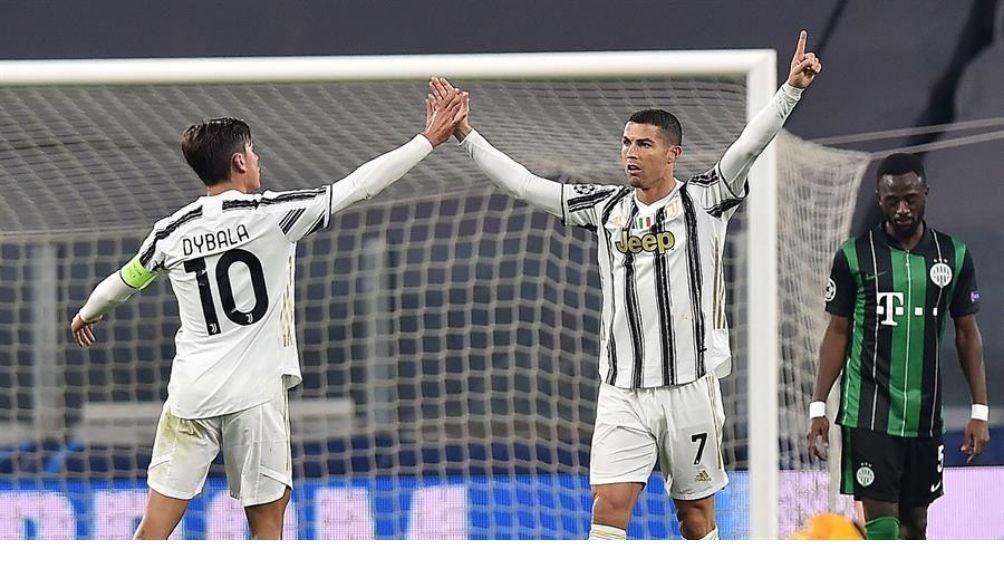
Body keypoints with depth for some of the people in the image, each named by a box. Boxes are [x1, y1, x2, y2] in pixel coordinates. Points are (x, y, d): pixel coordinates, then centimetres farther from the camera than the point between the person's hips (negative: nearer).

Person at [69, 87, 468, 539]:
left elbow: (122, 281, 22)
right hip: (254, 393, -3)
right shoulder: (272, 214, -7)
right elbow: (359, 186, -4)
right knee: (267, 519, 8)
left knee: (158, 522, 2)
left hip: (191, 394, 3)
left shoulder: (171, 232, 5)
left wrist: (87, 315, 44)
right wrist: (428, 140, 5)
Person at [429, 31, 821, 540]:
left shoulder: (703, 201, -1)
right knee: (608, 506, -9)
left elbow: (750, 144, -13)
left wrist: (791, 89, -26)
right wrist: (465, 134, 11)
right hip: (623, 389, 3)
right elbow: (523, 184, 12)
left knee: (696, 511, 7)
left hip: (689, 385, -3)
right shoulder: (607, 207, 9)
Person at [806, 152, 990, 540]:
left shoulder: (954, 256, 6)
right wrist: (818, 407, -2)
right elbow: (837, 333, 3)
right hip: (869, 415, -3)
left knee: (914, 522, 8)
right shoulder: (855, 256, -1)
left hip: (925, 416, 3)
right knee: (881, 524, -11)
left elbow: (968, 334, 9)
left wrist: (980, 412, 4)